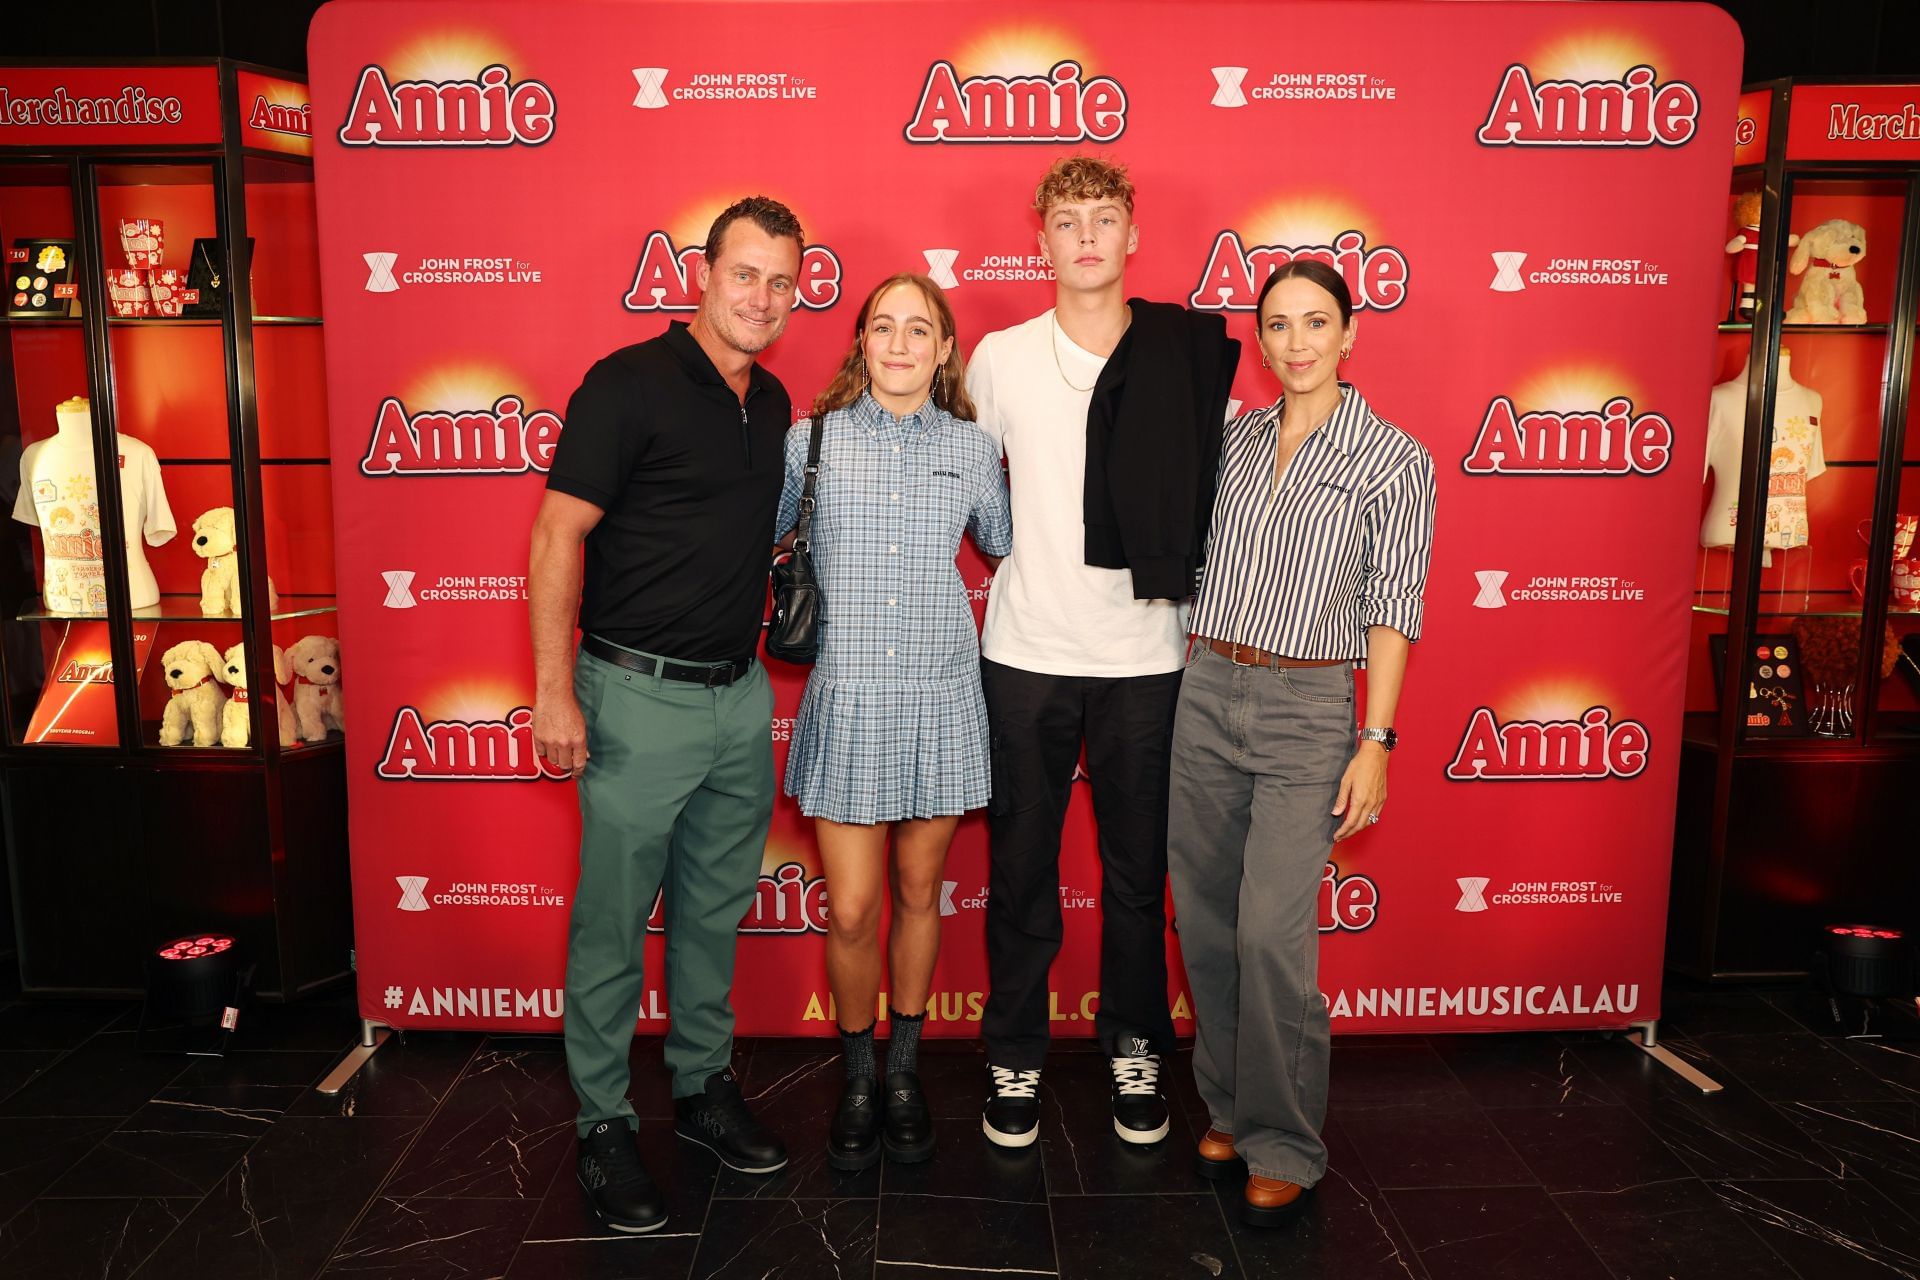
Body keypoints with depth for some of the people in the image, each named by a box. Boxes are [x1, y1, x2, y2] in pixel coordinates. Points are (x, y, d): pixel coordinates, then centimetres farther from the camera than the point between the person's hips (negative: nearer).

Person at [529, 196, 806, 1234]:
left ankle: (704, 1087, 33)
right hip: (640, 698, -6)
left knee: (715, 912, 17)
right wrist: (555, 692, -17)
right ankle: (603, 1124, 21)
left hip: (741, 695, 7)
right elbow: (556, 536, -13)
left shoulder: (771, 403, 11)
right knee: (612, 924, 5)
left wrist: (758, 657, 15)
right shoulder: (630, 384, -11)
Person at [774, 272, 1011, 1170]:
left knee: (918, 893, 13)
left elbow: (1009, 548, 17)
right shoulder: (813, 439, 1)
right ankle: (859, 1081, 26)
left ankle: (906, 1073, 34)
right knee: (851, 911, 1)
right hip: (847, 699, -1)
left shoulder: (971, 448, 4)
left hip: (940, 698, 1)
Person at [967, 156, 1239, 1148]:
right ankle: (1014, 1057, 26)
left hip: (1145, 657, 0)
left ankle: (1135, 1050, 30)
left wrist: (1174, 567, 4)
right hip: (1025, 654, 0)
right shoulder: (999, 359, 2)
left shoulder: (1190, 360, -1)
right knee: (1020, 865, 9)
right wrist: (1031, 553, 11)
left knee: (1138, 869, 11)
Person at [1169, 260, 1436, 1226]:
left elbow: (1392, 608, -5)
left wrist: (1375, 742, -10)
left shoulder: (1393, 458, -2)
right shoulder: (1234, 437, 9)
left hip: (1308, 708, -4)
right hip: (1205, 691, 4)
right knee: (1205, 921, 9)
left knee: (1272, 935, -9)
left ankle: (1283, 1146, 11)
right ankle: (1228, 1107, 27)